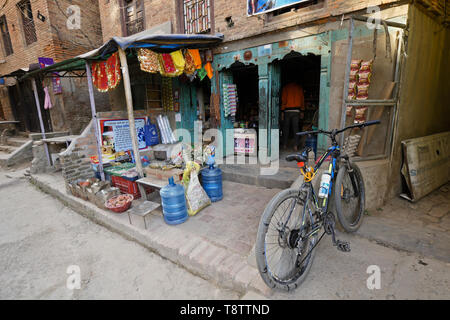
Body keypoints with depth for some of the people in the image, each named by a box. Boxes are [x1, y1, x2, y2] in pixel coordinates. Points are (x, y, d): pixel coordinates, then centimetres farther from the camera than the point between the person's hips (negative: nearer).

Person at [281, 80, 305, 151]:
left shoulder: (286, 87, 2)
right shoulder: (299, 87, 10)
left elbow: (283, 100, -4)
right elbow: (302, 100, 9)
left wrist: (282, 111, -1)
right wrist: (302, 110, 14)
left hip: (287, 110, -2)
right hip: (296, 111, 2)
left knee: (286, 128, 7)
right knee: (296, 128, 3)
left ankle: (285, 145, 10)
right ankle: (296, 146, 1)